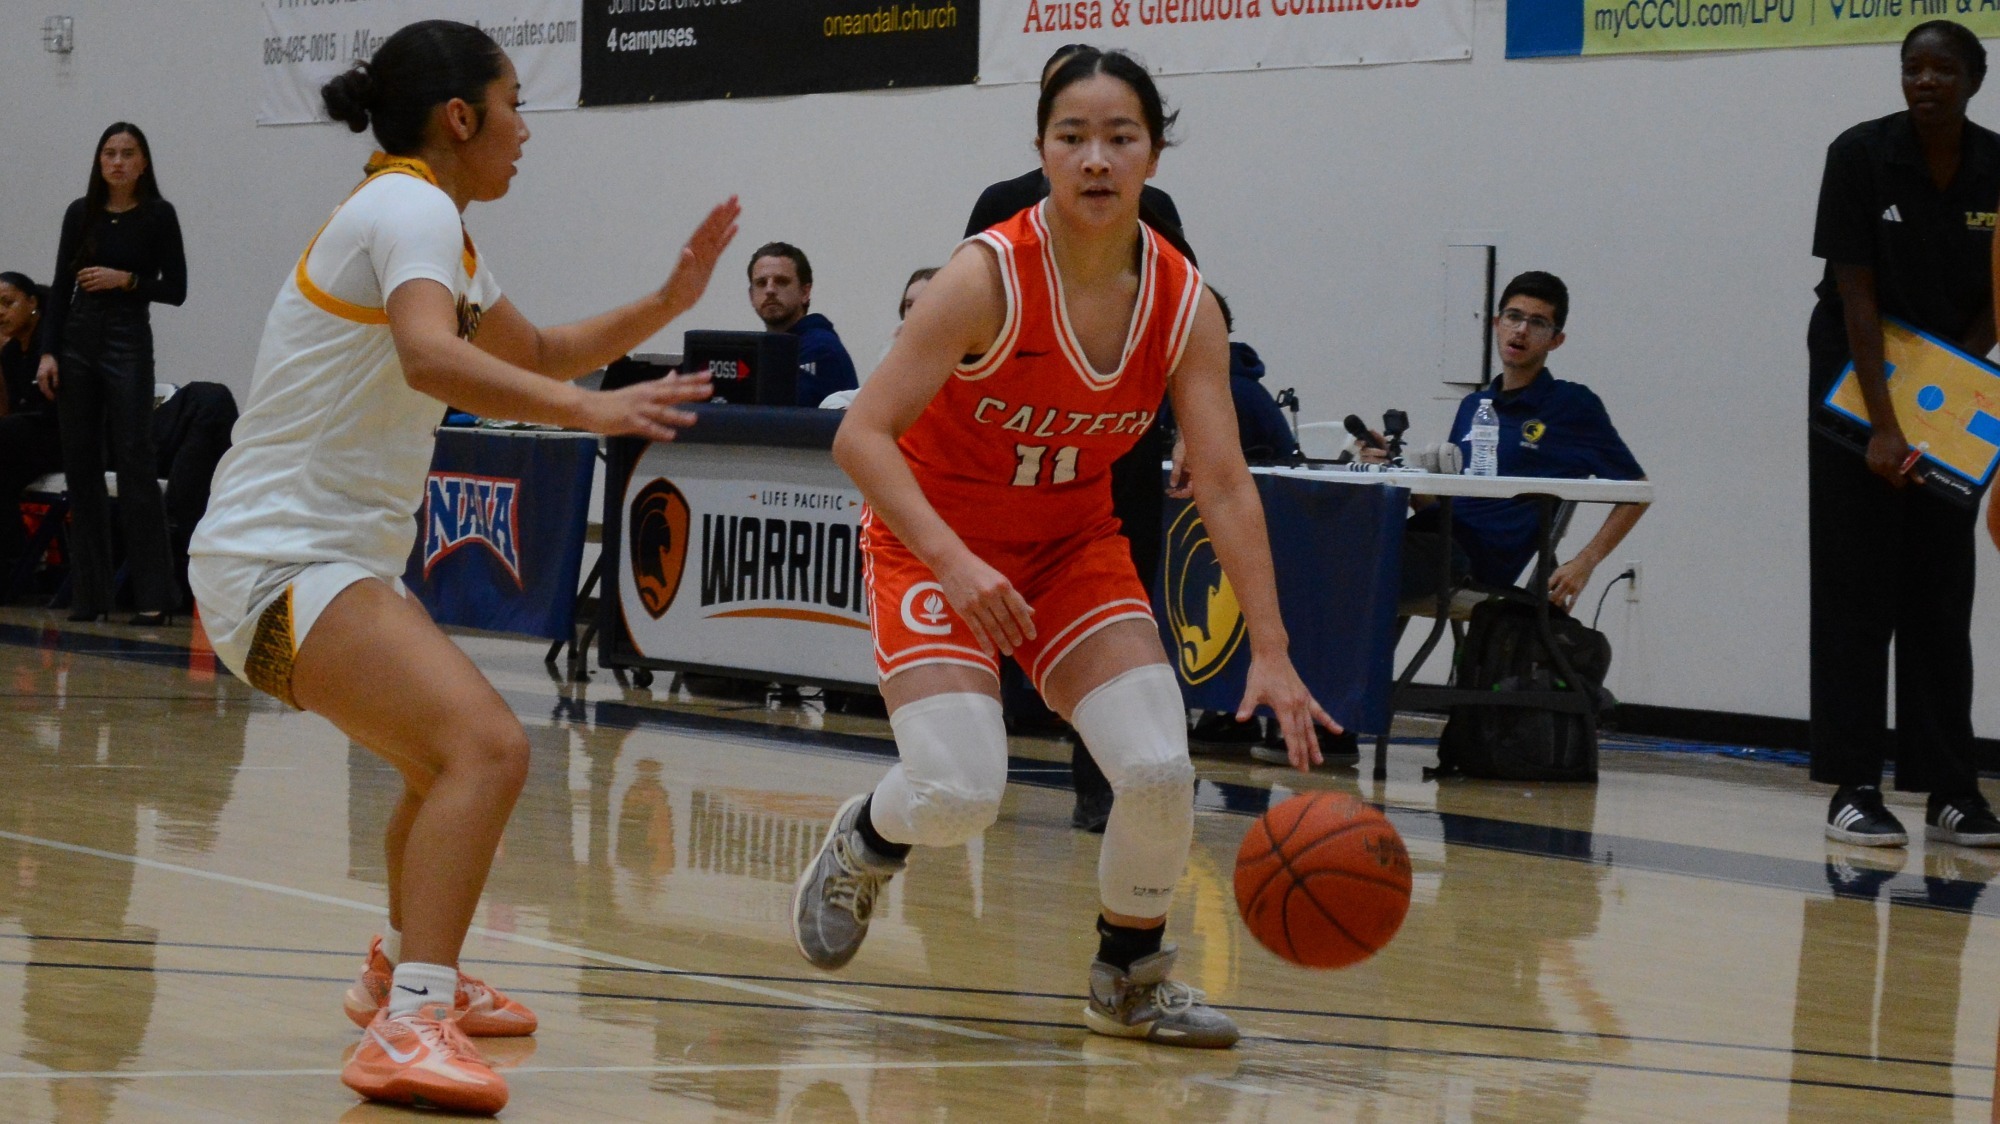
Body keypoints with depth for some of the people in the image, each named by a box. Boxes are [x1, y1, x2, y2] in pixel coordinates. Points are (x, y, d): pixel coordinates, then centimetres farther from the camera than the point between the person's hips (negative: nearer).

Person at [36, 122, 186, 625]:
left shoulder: (159, 216, -2)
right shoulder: (80, 213, 6)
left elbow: (176, 290, -2)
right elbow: (60, 287, 6)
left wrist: (126, 279, -16)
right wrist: (48, 352, -1)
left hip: (129, 342, -4)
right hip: (79, 340, 4)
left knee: (134, 463, -9)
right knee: (80, 465, 4)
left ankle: (154, 595, -7)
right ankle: (89, 592, 10)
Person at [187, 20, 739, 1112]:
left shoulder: (416, 217, 17)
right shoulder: (411, 208, -14)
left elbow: (537, 352, 30)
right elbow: (429, 356, -35)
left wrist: (664, 303, 17)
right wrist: (590, 409, -41)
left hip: (327, 558, 11)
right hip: (280, 558, -11)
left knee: (451, 757, 30)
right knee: (487, 745, -27)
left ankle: (405, 973, 48)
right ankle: (408, 1029, -35)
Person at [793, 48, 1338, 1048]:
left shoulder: (1182, 303, -11)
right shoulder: (989, 277, -24)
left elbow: (1225, 486, -11)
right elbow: (861, 436, -25)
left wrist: (1271, 653, -18)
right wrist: (955, 563, -37)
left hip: (1073, 545, 4)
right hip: (934, 541, -4)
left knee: (1161, 771, -13)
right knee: (958, 794, -21)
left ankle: (1130, 978, 14)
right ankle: (864, 842, 17)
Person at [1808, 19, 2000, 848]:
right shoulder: (1861, 156, -15)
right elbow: (1855, 294, -18)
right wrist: (1883, 424, -23)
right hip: (1856, 380, -3)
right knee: (1857, 587, -3)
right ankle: (1853, 788, -2)